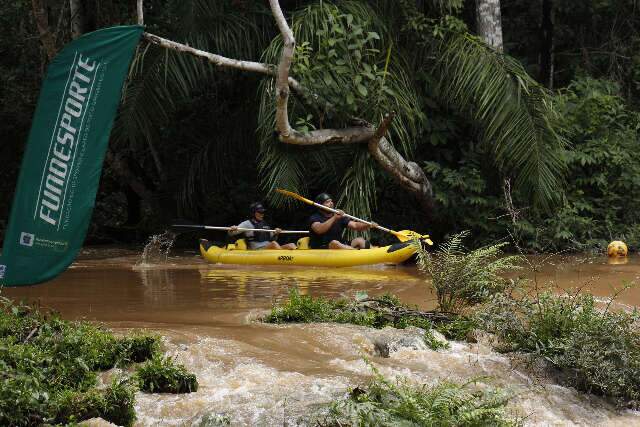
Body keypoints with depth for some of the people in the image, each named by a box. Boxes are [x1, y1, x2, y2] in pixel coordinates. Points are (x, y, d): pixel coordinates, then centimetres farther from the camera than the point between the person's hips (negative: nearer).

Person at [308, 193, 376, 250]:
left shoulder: (340, 217, 15)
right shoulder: (315, 218, -2)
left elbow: (355, 225, 4)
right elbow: (319, 230, -25)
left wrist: (368, 225, -15)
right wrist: (334, 218, -31)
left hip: (341, 247, 6)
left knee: (359, 240, -10)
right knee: (334, 243, -35)